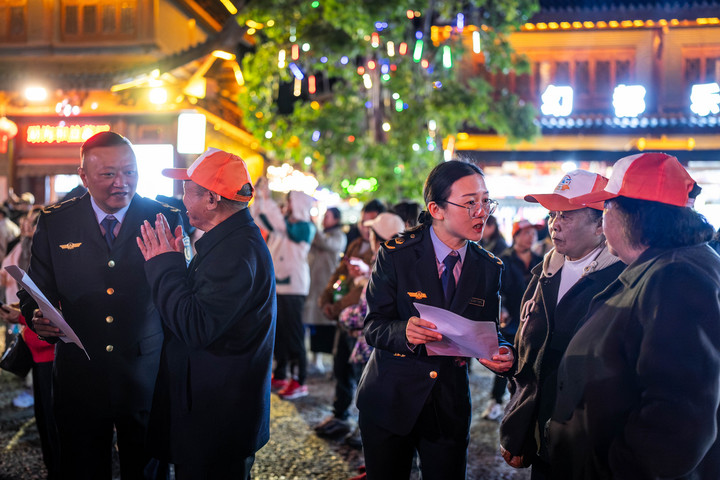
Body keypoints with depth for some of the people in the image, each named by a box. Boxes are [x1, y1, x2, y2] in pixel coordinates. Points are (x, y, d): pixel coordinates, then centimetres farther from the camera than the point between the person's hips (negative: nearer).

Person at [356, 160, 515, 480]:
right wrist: (403, 332, -32)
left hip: (450, 407, 3)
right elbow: (373, 327, -10)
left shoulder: (489, 268, 2)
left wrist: (502, 352, -18)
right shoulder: (396, 255, -9)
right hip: (390, 402, -2)